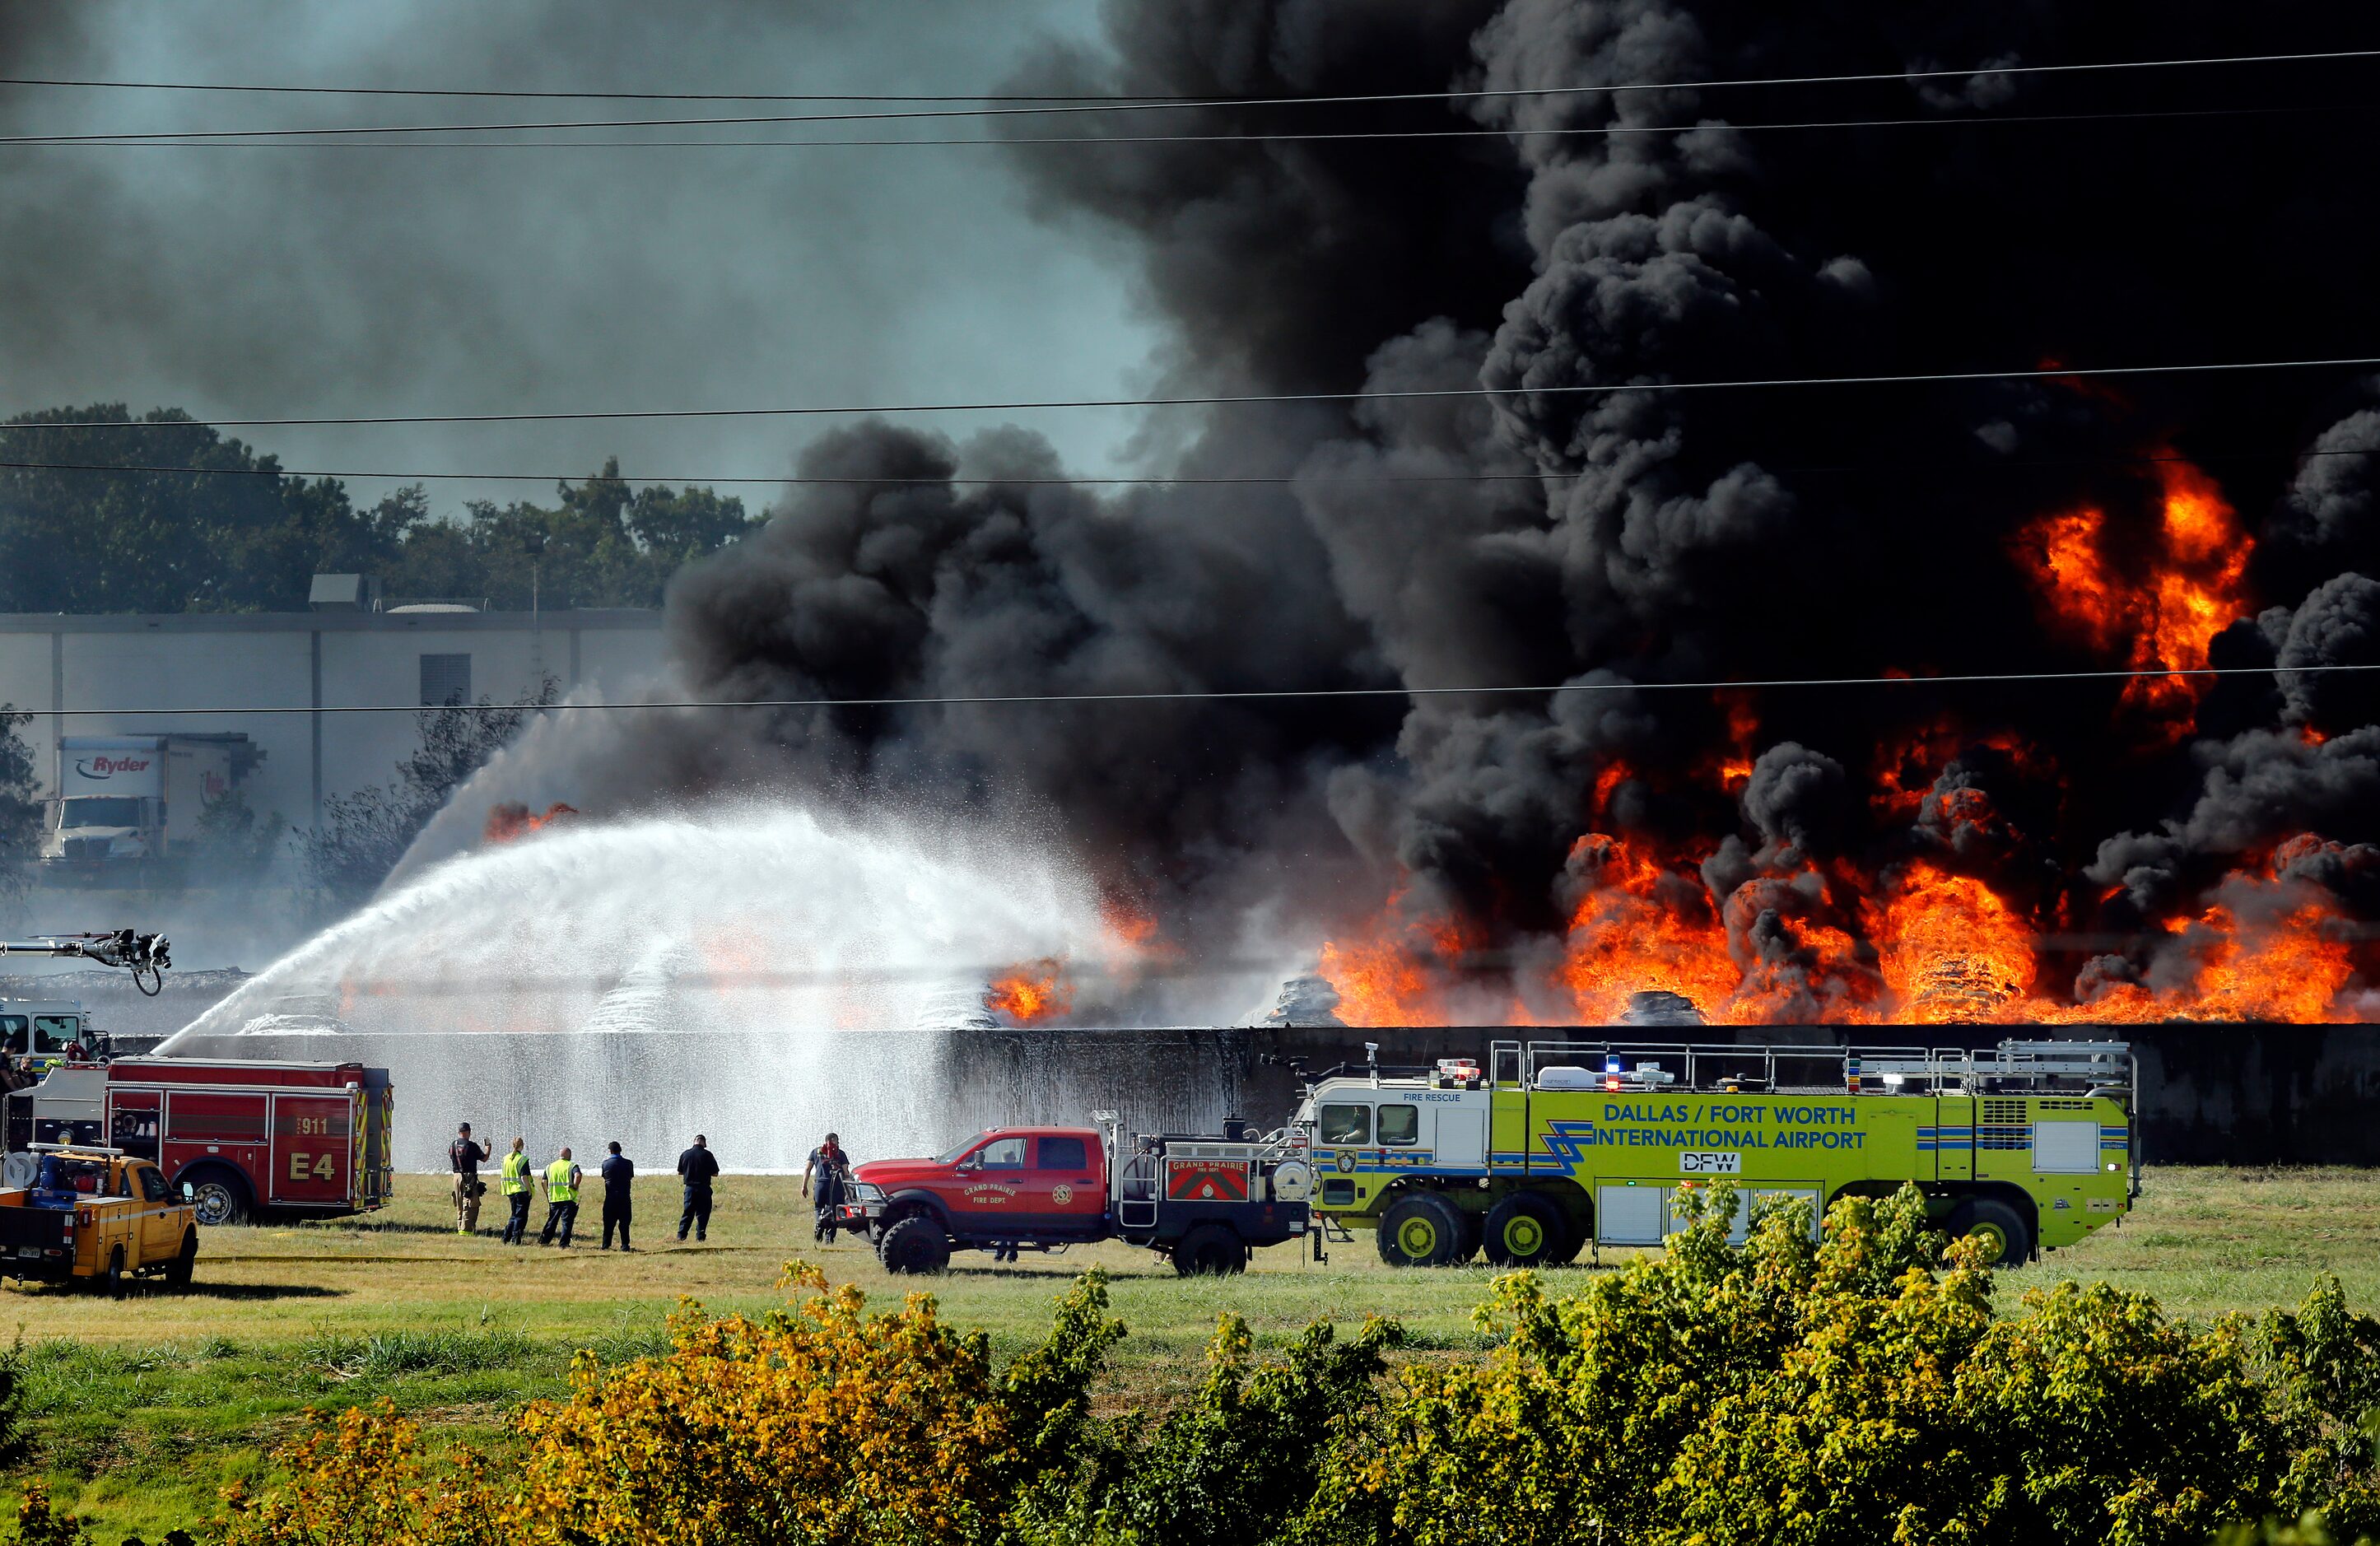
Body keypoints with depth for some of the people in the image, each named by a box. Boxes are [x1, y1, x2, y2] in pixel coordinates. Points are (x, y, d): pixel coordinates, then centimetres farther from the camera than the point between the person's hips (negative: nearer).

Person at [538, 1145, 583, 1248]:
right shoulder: (572, 1166, -4)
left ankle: (544, 1240, 21)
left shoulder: (550, 1167, 11)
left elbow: (544, 1183, 10)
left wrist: (548, 1196, 19)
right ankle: (564, 1244, -4)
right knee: (567, 1222, 0)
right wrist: (575, 1186, -9)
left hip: (554, 1199, 4)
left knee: (552, 1220, 17)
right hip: (569, 1199, -4)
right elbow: (578, 1175, -24)